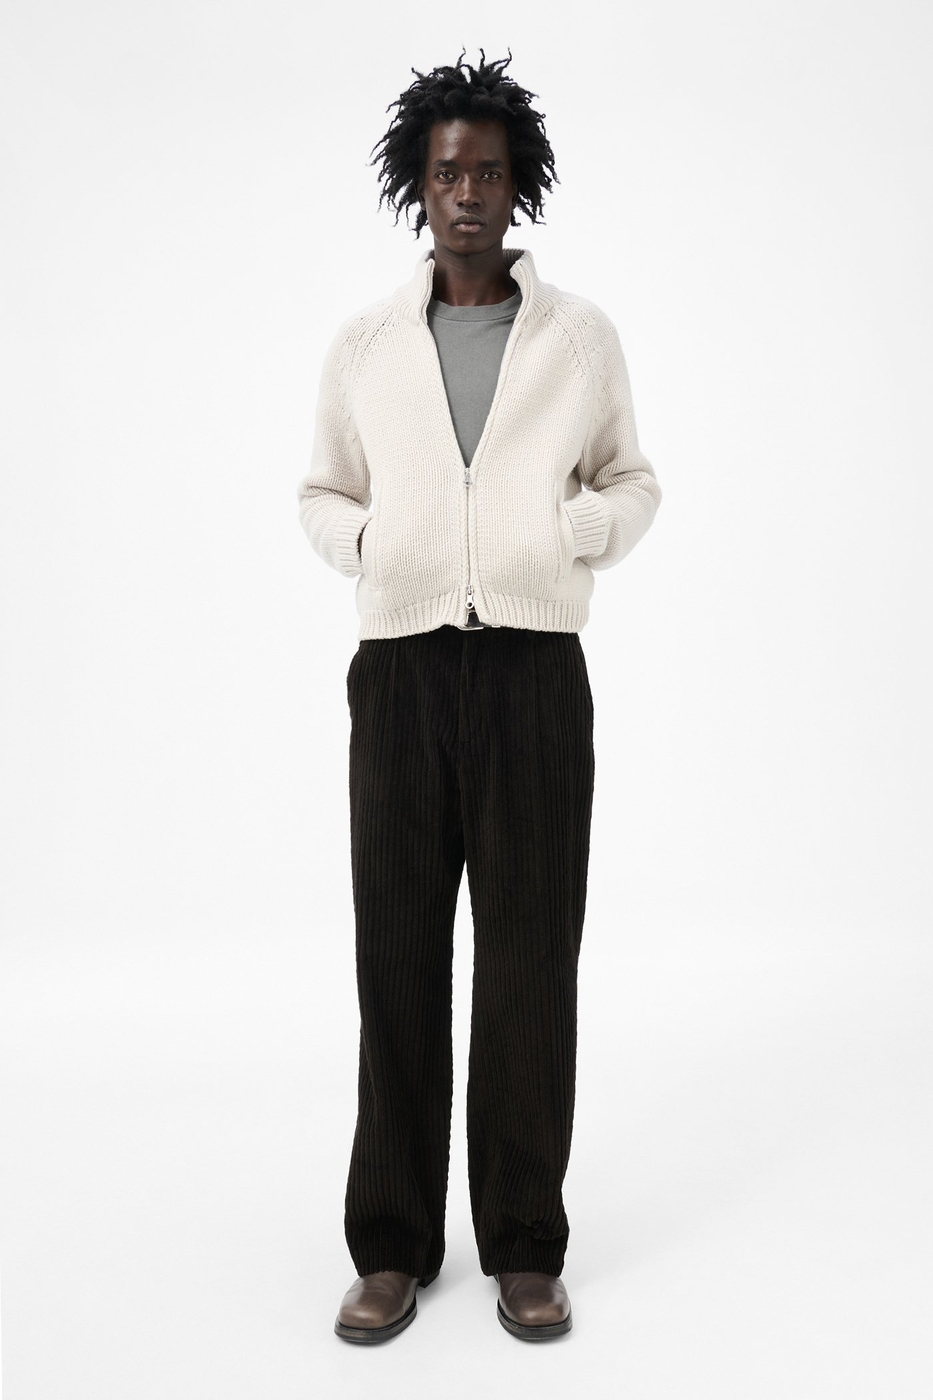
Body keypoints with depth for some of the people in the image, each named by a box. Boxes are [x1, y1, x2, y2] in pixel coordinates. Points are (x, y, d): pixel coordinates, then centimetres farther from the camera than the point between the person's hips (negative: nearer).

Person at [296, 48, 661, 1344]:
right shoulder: (363, 346, 10)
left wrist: (566, 533, -7)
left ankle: (526, 1247, 16)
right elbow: (323, 497, 19)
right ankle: (395, 1245, 17)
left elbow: (632, 487, 15)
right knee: (399, 958, 3)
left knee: (531, 965, 1)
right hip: (400, 670, 1)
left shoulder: (584, 336, 8)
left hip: (535, 669, -1)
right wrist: (369, 542, -4)